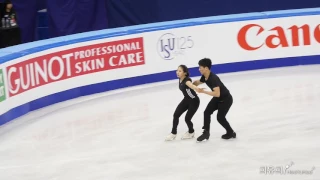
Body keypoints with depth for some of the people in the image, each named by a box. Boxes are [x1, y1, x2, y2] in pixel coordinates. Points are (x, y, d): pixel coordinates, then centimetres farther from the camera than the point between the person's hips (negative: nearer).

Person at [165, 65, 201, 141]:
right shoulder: (180, 79, -8)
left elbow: (191, 85, -57)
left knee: (187, 118, -4)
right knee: (176, 115, 1)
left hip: (194, 101, -8)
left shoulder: (187, 80, -33)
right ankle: (173, 133, 17)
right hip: (186, 100, 8)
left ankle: (191, 132, 27)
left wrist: (197, 89, -77)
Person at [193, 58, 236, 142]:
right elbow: (198, 82, 17)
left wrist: (203, 91, -39)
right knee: (207, 112, 0)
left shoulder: (213, 78, -36)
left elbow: (217, 94, -44)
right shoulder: (204, 77, -8)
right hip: (217, 98, 8)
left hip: (226, 99, -8)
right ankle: (206, 133, 8)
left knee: (220, 117, -4)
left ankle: (231, 133, 19)